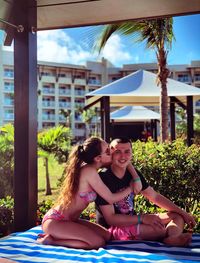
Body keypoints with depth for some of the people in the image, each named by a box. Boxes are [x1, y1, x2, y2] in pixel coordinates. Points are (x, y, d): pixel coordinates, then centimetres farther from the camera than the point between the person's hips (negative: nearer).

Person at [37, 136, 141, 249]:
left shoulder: (86, 168, 6)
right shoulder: (89, 171, -21)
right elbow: (111, 199, -15)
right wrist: (131, 188, -2)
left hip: (69, 220, 10)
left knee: (107, 236, 5)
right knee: (98, 242, -16)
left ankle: (55, 236, 8)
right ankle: (52, 240, -7)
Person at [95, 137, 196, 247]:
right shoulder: (103, 178, -19)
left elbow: (155, 197, 8)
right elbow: (110, 219, -21)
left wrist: (182, 212, 2)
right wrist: (142, 218, -29)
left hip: (132, 221, 9)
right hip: (112, 229, -9)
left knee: (178, 216, -5)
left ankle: (173, 238, -34)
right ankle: (174, 233, -8)